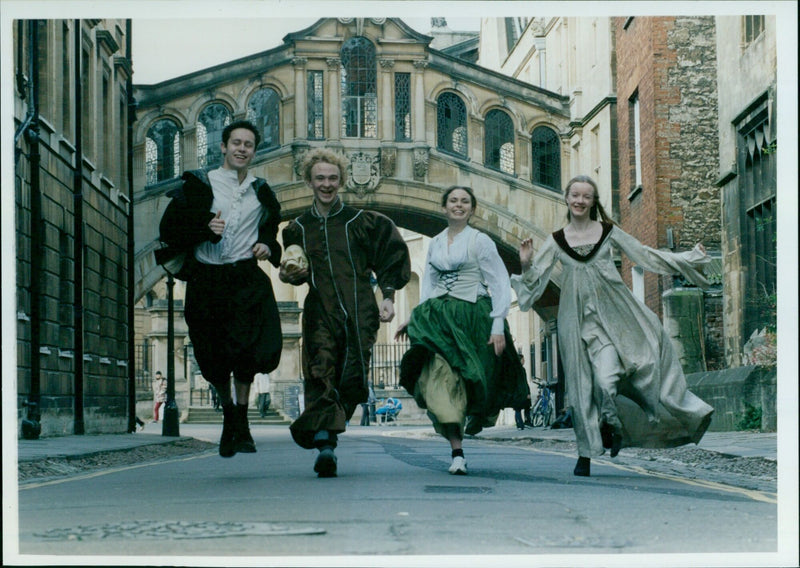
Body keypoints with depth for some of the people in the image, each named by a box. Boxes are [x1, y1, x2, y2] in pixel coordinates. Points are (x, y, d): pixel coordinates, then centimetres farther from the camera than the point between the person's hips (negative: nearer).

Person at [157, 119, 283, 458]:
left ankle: (240, 424, -3)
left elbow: (273, 229, 28)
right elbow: (168, 229, 0)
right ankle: (230, 414, 29)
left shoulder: (261, 192, 14)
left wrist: (267, 246, 7)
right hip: (206, 281, -1)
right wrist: (205, 228, -15)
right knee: (214, 362, 4)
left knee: (246, 349, -18)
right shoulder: (198, 184, 3)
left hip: (246, 278, 1)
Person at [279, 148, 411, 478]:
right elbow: (296, 274, 24)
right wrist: (291, 274, 1)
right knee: (321, 373, -17)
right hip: (320, 313, 1)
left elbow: (390, 258, 10)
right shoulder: (298, 229, 12)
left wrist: (388, 297, 1)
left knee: (353, 381, -2)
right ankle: (325, 443, -26)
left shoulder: (362, 222, 6)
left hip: (359, 312, -1)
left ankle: (319, 432, 21)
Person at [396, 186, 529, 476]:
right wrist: (414, 318, 6)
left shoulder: (480, 241, -1)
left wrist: (498, 328, -12)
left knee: (466, 383, 1)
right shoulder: (435, 243, 13)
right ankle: (457, 452, -15)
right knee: (439, 379, -13)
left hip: (471, 319, -3)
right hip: (437, 319, 3)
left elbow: (500, 285, -4)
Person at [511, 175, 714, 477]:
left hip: (616, 311, 2)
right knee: (604, 379, -13)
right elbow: (535, 278, 7)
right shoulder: (556, 241, 7)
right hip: (582, 318, -2)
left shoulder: (609, 232, 9)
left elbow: (645, 255, 15)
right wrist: (526, 265, -14)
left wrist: (689, 257, 14)